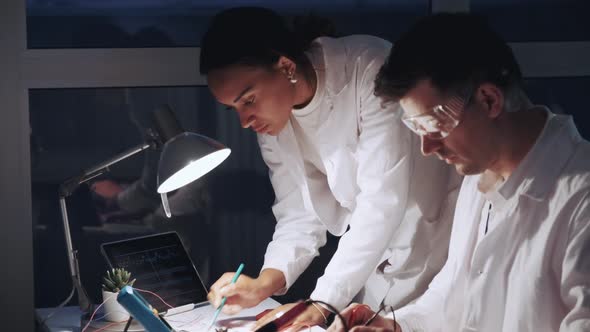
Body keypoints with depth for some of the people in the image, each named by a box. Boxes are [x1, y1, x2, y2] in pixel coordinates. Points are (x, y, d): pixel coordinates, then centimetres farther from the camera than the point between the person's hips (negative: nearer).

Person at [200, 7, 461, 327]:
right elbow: (299, 213, -3)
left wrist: (322, 302, -33)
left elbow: (382, 202, -30)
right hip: (380, 260, 6)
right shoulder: (274, 118, -5)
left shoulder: (369, 70, -26)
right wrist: (265, 283, -21)